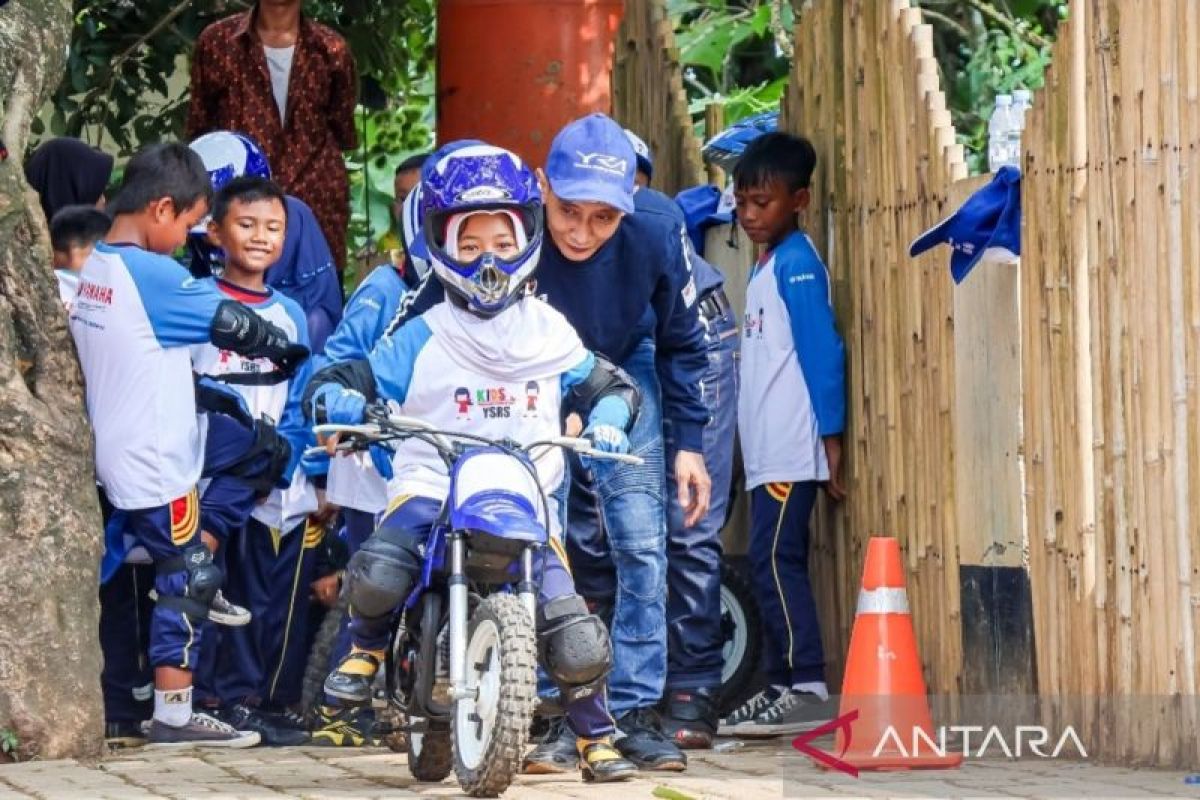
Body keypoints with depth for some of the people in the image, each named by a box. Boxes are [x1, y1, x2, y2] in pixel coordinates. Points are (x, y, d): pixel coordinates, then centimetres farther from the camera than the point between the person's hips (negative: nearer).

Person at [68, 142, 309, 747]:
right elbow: (233, 325, -15)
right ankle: (174, 716, 1)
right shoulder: (152, 275, -20)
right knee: (189, 580, -1)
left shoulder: (93, 270, 7)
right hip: (156, 464, -9)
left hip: (116, 458, 9)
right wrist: (288, 350, 1)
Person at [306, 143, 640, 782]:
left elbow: (608, 385, 19)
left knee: (574, 635, -14)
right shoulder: (422, 339, 6)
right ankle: (365, 649, 3)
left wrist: (606, 421, -4)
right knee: (379, 572, -32)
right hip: (432, 487, -1)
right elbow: (332, 382, 4)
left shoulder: (549, 333, 11)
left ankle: (596, 740, 11)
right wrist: (343, 405, -20)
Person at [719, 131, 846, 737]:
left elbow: (823, 350, -14)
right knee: (773, 564, 9)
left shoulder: (797, 264, -9)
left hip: (791, 452, -10)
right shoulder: (766, 268, 19)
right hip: (766, 453, 10)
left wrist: (831, 438, -17)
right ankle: (779, 689, 12)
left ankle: (808, 688, -15)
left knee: (775, 560, -13)